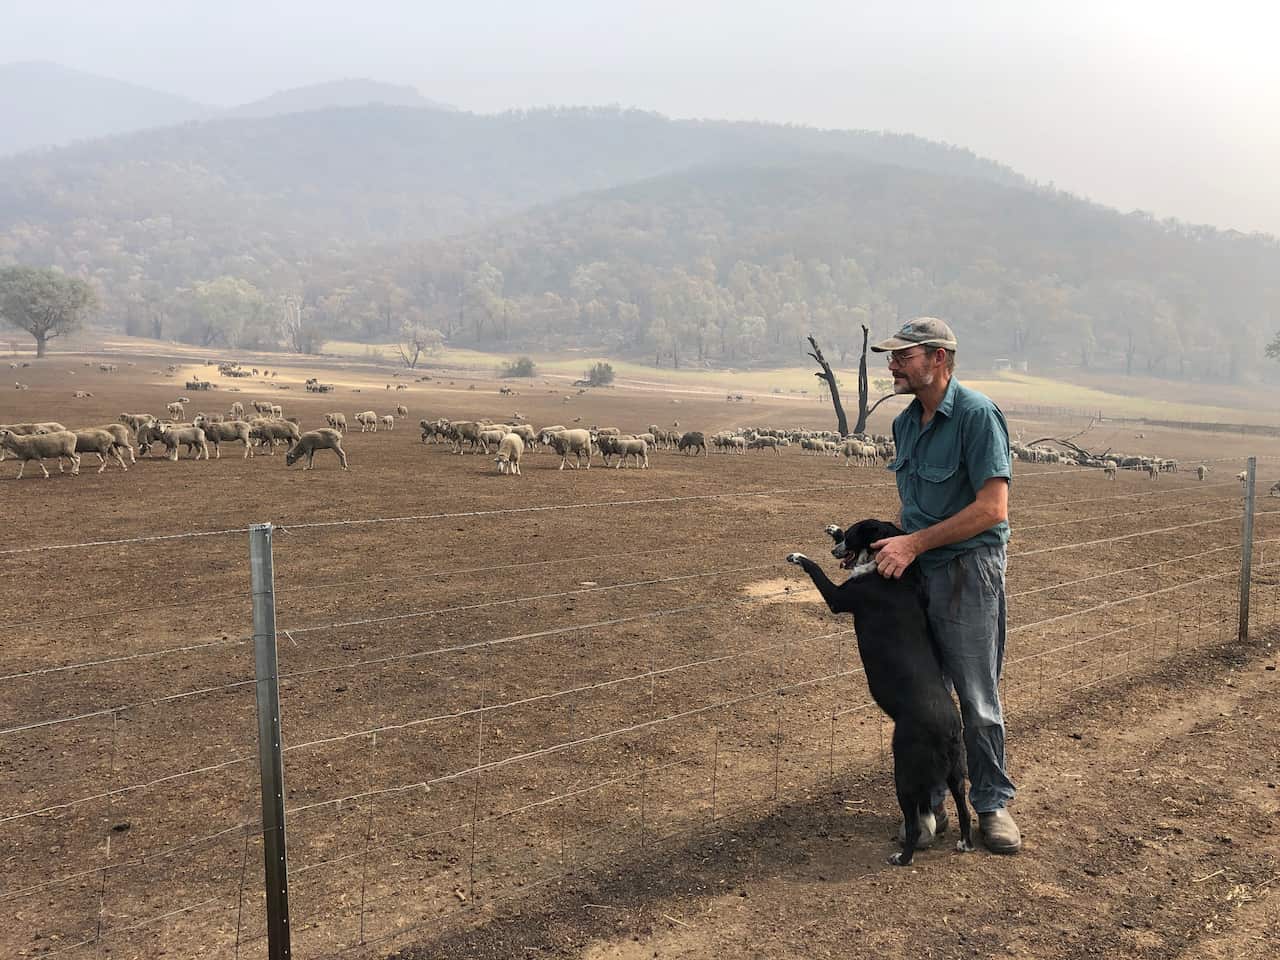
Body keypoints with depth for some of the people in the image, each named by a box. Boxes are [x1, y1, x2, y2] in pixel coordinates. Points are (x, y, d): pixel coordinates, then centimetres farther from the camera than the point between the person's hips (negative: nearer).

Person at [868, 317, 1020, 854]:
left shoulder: (977, 415, -14)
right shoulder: (905, 422, 10)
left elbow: (992, 508, -21)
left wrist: (914, 544, -20)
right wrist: (892, 544, 3)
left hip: (969, 573, -7)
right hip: (916, 572, 7)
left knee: (977, 700, 5)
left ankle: (992, 803, 22)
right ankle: (928, 802, 25)